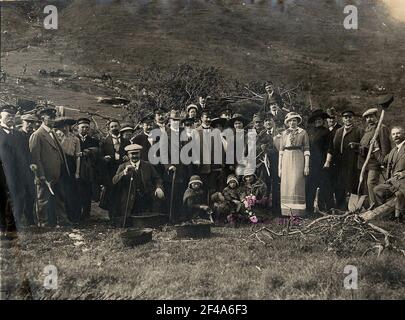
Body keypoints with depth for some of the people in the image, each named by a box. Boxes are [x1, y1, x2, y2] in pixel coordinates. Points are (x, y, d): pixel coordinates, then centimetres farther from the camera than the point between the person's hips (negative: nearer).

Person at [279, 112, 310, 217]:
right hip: (286, 161, 3)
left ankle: (297, 211, -4)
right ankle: (287, 211, 7)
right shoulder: (284, 133, 14)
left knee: (296, 184, -9)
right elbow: (281, 150, 12)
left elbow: (306, 150, 1)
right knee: (286, 185, 1)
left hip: (298, 160, -3)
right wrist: (280, 167, 7)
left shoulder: (303, 132, 5)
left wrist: (307, 166, -7)